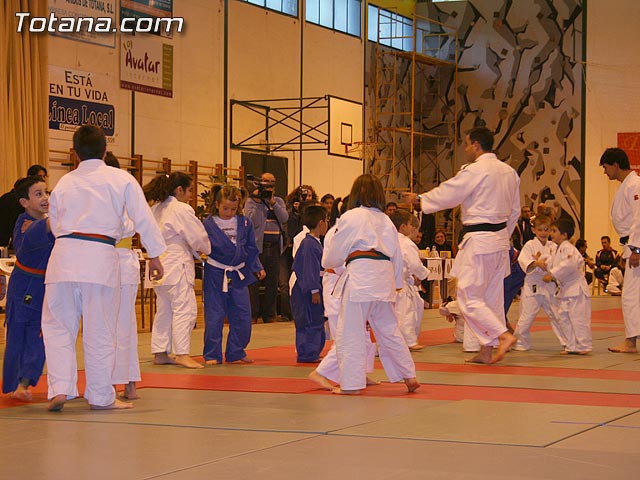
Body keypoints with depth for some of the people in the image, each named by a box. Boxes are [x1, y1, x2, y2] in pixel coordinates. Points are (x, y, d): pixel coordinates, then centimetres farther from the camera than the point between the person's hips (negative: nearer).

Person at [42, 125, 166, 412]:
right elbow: (143, 219, 3)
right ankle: (101, 396, 15)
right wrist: (154, 255, 10)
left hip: (64, 255, 2)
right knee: (100, 331, 6)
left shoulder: (64, 183, 12)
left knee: (58, 326, 12)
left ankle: (60, 388, 0)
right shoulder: (121, 180, 4)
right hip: (101, 258, -2)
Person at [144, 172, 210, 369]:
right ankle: (182, 353, -9)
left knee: (164, 309, 14)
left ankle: (160, 352, 19)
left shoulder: (156, 209, 13)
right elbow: (198, 236, -11)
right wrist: (206, 250, 11)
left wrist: (195, 252, 15)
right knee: (185, 308, -6)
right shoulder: (182, 210, -12)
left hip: (160, 266, 9)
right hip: (176, 265, -9)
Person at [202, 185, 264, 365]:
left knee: (242, 315, 6)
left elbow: (251, 249, 12)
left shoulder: (244, 223, 4)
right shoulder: (208, 223, -6)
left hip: (239, 274, 4)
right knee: (214, 316, -1)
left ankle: (235, 353, 19)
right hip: (215, 275, -4)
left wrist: (257, 268, 8)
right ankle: (212, 355, 8)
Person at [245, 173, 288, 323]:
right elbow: (253, 222, -10)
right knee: (254, 281, -5)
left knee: (273, 281, 6)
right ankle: (252, 315, 1)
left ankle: (269, 315, 14)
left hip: (275, 246, 4)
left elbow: (284, 218, -1)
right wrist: (258, 202, -13)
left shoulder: (279, 201, 16)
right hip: (258, 245, -4)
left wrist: (272, 202, -8)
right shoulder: (251, 201, 3)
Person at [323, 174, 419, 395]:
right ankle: (409, 376, 18)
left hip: (360, 277, -7)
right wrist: (396, 283, 30)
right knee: (389, 329, 16)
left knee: (350, 331, 0)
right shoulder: (386, 220, 16)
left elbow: (334, 253, 2)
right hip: (384, 277, 7)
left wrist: (327, 263, 24)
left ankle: (352, 383, 0)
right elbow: (396, 255, 20)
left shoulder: (351, 217, -3)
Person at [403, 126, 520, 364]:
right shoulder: (509, 172, 10)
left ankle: (504, 335, -13)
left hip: (479, 241, -9)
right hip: (500, 239, 9)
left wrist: (419, 199, 6)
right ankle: (487, 350, 17)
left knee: (469, 298, -2)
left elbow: (447, 194, -9)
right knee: (491, 297, 13)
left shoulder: (475, 171, -16)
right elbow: (514, 210, 16)